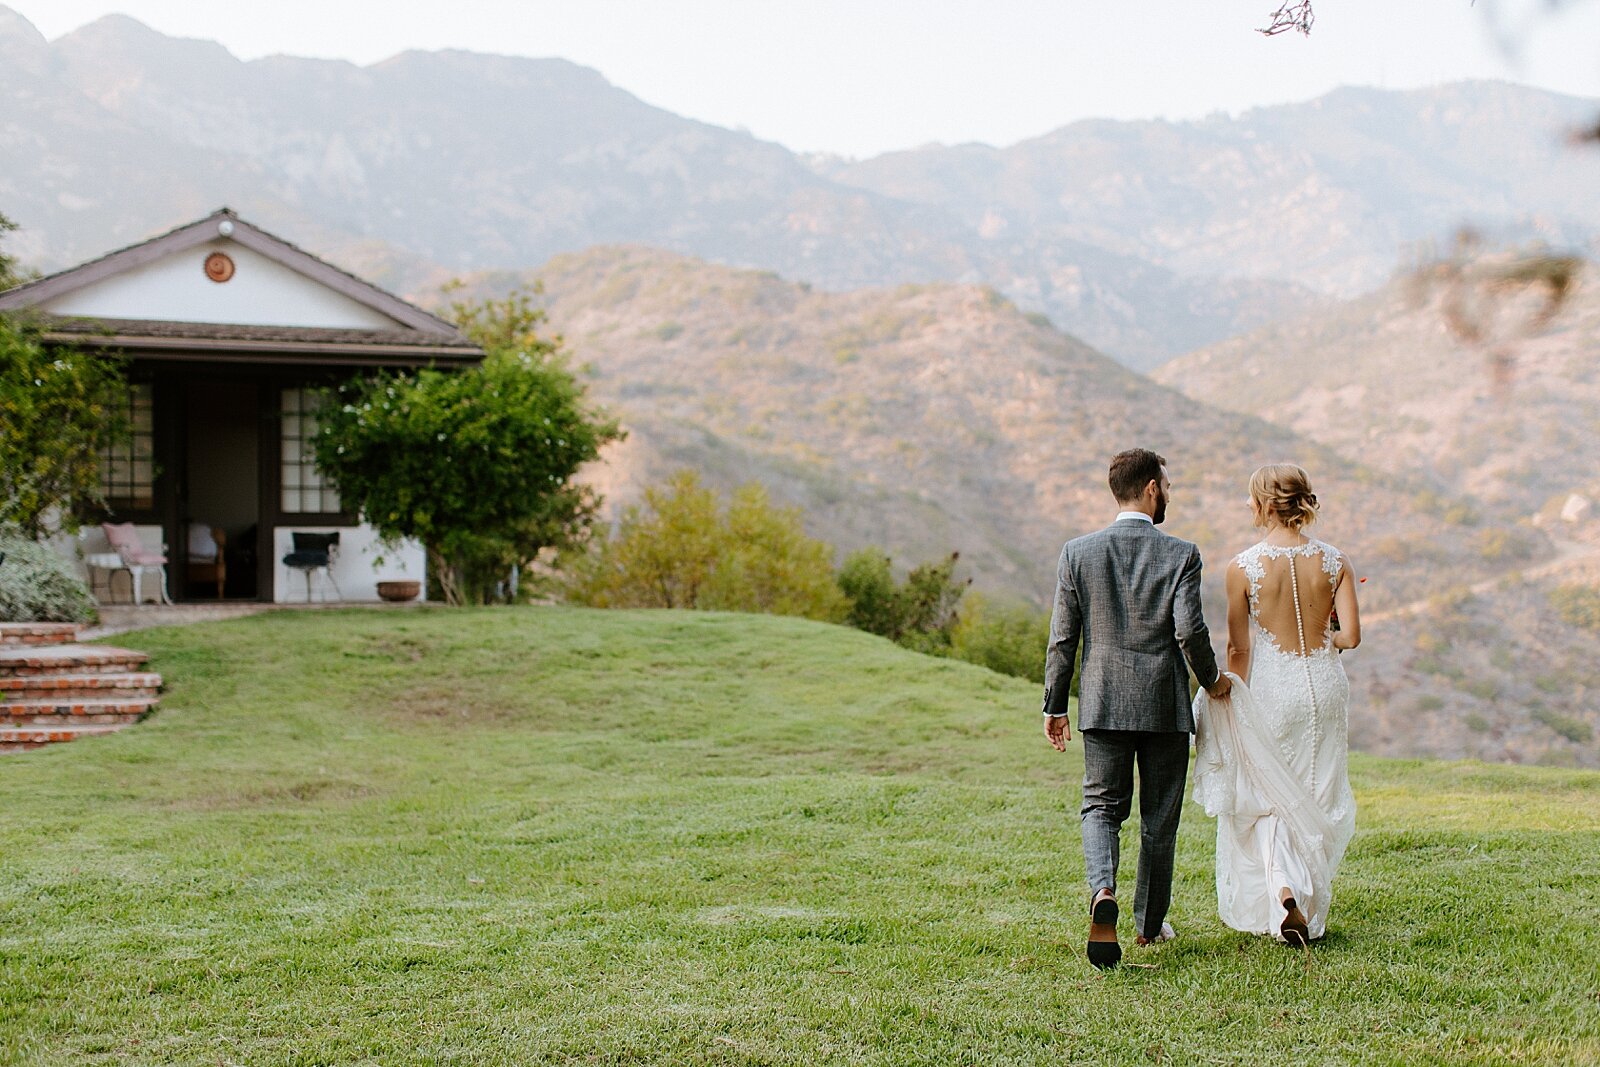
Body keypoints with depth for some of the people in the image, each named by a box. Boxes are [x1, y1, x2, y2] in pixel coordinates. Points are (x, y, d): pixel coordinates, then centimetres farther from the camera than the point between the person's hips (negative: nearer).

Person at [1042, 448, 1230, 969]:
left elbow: (1062, 638, 0)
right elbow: (1189, 632, -14)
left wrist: (1055, 706, 8)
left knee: (1102, 807, 9)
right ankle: (1150, 923, 22)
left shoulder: (1077, 552, 0)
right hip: (1164, 705, -1)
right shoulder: (1181, 555, -7)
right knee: (1159, 818, 12)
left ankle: (1102, 891, -19)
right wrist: (1212, 681, 4)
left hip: (1102, 704, 1)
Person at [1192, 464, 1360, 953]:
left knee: (1268, 799, 8)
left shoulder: (1243, 566, -10)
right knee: (1317, 801, 15)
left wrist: (1236, 707, 0)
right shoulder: (1335, 561, -4)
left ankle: (1283, 893, -15)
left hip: (1270, 688, -3)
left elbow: (1239, 647, -7)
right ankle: (1311, 911, 21)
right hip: (1323, 684, 3)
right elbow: (1351, 635, -8)